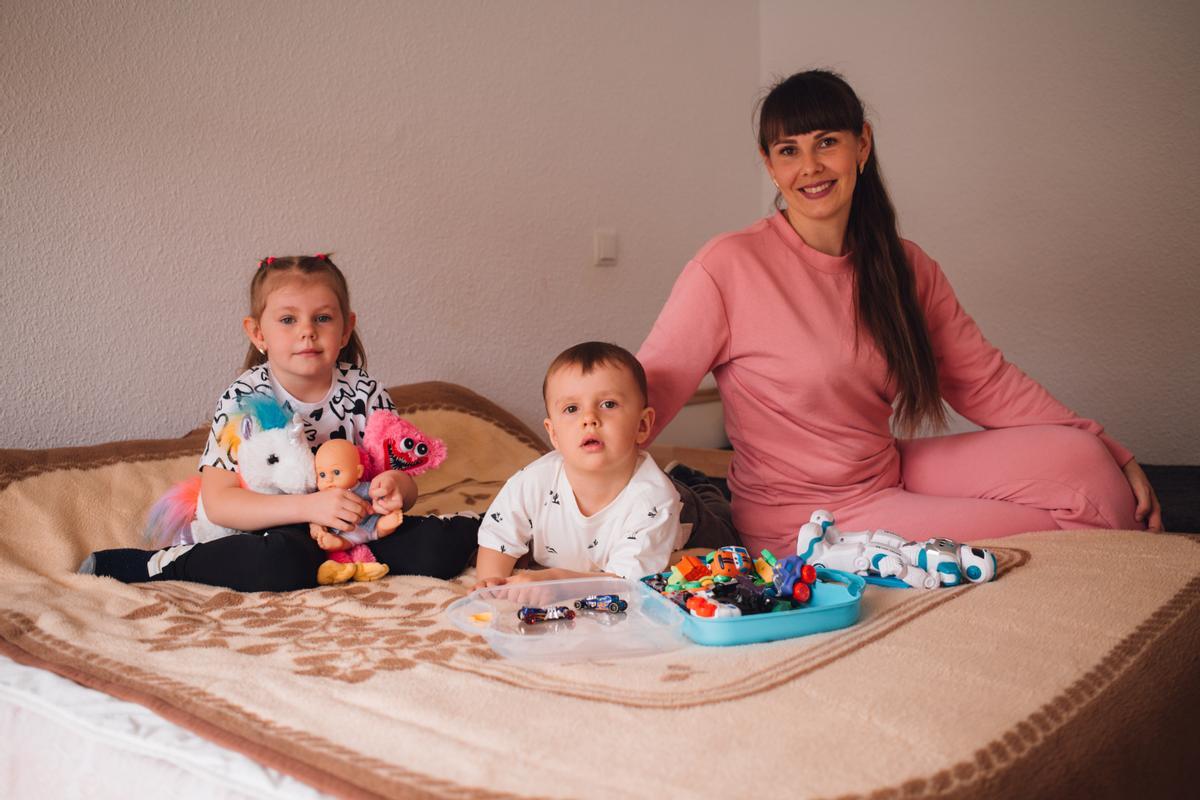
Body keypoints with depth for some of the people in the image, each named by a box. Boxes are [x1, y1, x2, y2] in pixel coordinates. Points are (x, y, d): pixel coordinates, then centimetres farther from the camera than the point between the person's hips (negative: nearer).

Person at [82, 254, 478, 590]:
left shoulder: (366, 393, -4)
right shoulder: (244, 399, -11)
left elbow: (405, 483, 0)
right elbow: (218, 502, -18)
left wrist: (395, 486, -26)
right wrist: (309, 505, -31)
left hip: (358, 526, 2)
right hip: (280, 529, -2)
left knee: (439, 549, -21)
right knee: (283, 563, -36)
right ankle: (162, 564, -16)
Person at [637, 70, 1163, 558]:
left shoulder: (907, 269, 2)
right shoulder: (727, 268, -17)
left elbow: (985, 381, 5)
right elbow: (648, 391, -19)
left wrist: (1112, 455, -1)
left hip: (891, 474, 6)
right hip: (801, 525, -6)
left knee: (1076, 458, -9)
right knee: (1038, 532, -14)